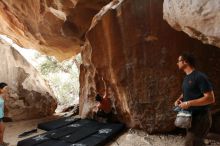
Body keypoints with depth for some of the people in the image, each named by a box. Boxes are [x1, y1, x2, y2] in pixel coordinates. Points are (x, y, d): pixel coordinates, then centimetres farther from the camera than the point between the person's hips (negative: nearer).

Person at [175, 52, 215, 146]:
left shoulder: (200, 77, -18)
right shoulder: (187, 78, 11)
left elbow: (211, 98, -22)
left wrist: (189, 103, -24)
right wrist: (179, 99, 5)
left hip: (200, 118, -9)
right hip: (191, 117, 9)